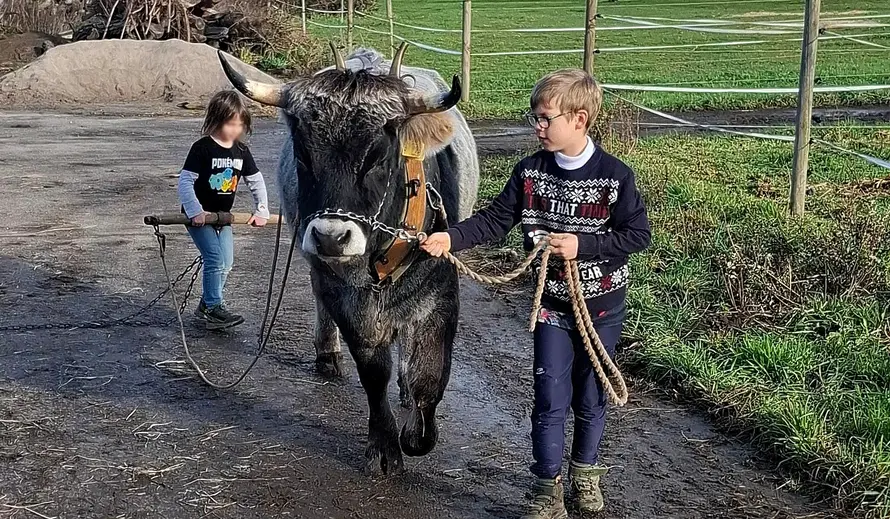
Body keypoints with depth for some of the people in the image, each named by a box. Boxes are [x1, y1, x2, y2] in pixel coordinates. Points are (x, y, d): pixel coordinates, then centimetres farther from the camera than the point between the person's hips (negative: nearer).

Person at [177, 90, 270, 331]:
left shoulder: (241, 151, 1)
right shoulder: (202, 148, -17)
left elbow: (256, 181, 7)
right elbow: (185, 181, -19)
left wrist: (262, 211, -1)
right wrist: (195, 211, -26)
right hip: (199, 216, -7)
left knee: (226, 263, 8)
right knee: (215, 260, -15)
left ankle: (206, 305, 22)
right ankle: (214, 309, -9)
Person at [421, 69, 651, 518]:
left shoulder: (615, 176, -14)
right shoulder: (530, 172, -6)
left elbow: (638, 234, -11)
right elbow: (495, 219, -5)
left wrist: (582, 244, -21)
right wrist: (451, 237, -20)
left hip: (602, 306, -1)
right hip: (552, 304, 2)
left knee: (590, 399, 13)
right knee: (550, 401, 3)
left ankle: (585, 472, 35)